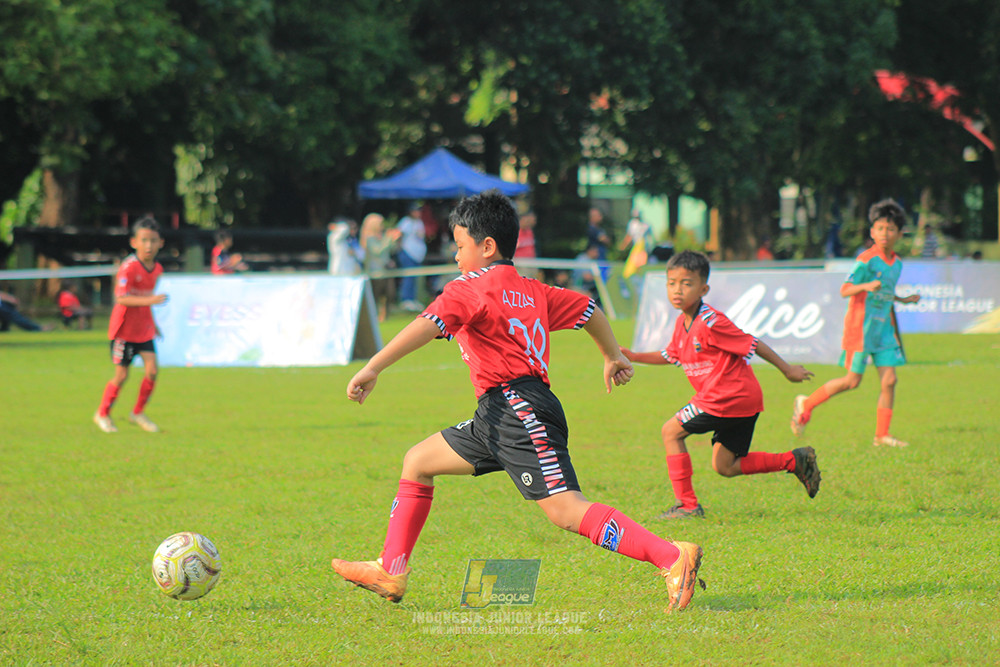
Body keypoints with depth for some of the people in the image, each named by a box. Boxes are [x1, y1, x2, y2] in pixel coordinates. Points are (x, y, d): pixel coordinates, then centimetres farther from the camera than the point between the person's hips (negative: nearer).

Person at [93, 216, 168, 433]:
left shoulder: (156, 269, 3)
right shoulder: (128, 268, -20)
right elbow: (122, 298, -30)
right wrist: (150, 300, -40)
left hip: (144, 329, 6)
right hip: (124, 330, -6)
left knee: (152, 371, -4)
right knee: (121, 375, 0)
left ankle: (138, 413, 15)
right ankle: (102, 414, 21)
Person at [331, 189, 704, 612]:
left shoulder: (471, 288, -5)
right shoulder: (532, 291, 19)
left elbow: (428, 326, -20)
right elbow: (588, 310, 28)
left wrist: (372, 369, -26)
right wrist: (614, 358, 44)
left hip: (519, 409, -10)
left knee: (566, 511, -18)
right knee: (417, 462, 17)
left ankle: (672, 558, -25)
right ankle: (390, 572, 19)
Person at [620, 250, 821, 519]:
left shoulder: (710, 322, -19)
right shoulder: (682, 323, 9)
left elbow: (752, 344, -13)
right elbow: (670, 355, 26)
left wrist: (787, 369, -5)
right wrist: (634, 357, 14)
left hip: (728, 397, -10)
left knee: (671, 431, -4)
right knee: (724, 466, 14)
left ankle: (687, 505, -2)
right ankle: (795, 460, 18)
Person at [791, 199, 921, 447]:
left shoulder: (896, 262, 10)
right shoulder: (867, 259, -13)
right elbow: (845, 290, -19)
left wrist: (904, 300, 18)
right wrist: (867, 286, -35)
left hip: (884, 327, 7)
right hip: (861, 325, -7)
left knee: (889, 380, -2)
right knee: (853, 381, -4)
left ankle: (882, 435, 6)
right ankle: (807, 404, 15)